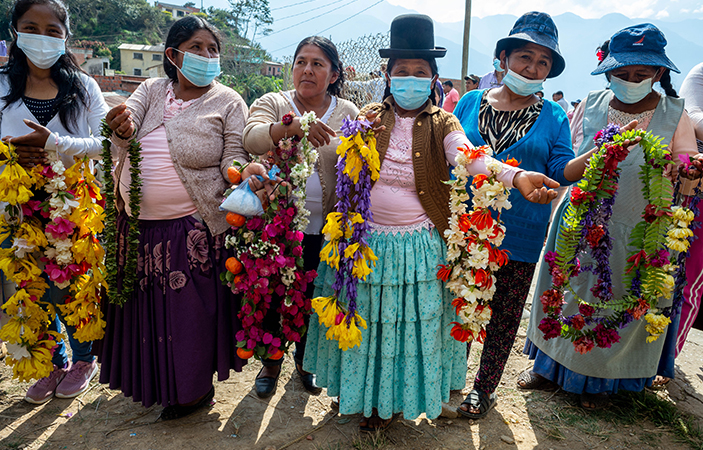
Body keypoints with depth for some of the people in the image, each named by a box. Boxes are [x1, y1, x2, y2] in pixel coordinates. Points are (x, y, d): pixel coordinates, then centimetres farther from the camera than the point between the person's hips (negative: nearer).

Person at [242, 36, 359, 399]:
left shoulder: (349, 114, 5)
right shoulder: (272, 103, 0)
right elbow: (252, 139, -20)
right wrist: (292, 126, -37)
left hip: (323, 230, 1)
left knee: (312, 300, 15)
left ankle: (305, 359, 41)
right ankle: (271, 361, 38)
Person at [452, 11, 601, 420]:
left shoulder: (553, 116, 5)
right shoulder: (471, 102, 6)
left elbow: (560, 170, -3)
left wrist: (594, 157, -22)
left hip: (519, 236, 0)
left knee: (504, 316, 11)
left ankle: (485, 387, 32)